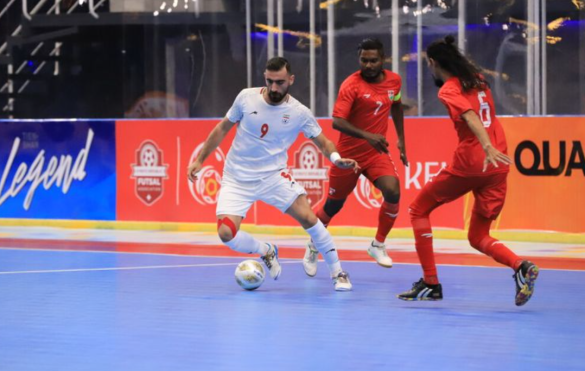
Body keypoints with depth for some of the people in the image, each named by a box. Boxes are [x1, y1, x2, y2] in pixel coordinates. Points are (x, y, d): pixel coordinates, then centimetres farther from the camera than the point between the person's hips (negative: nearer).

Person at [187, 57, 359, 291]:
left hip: (273, 176, -1)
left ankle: (337, 273, 0)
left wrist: (337, 158, -22)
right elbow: (222, 129, 6)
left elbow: (323, 142, 1)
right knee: (226, 233, -16)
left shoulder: (300, 113, -9)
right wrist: (199, 160, 6)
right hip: (237, 180, 1)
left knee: (307, 217, -18)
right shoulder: (246, 98, -7)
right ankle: (267, 252, 16)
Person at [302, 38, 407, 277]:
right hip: (349, 153, -3)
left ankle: (378, 245, 0)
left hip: (377, 152, 3)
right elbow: (337, 122, -29)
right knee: (334, 204, 10)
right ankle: (313, 248, 36)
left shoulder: (394, 81, -2)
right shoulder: (351, 85, -19)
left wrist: (401, 139, 18)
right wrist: (367, 136, -41)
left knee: (393, 193, -21)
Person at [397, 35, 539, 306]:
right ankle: (521, 267, -14)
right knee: (478, 237, 14)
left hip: (469, 163, -7)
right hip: (498, 164, 7)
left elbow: (471, 118, -24)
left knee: (418, 210, 14)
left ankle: (430, 283, 8)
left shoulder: (449, 90, -7)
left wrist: (488, 148, -36)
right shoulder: (477, 79, 15)